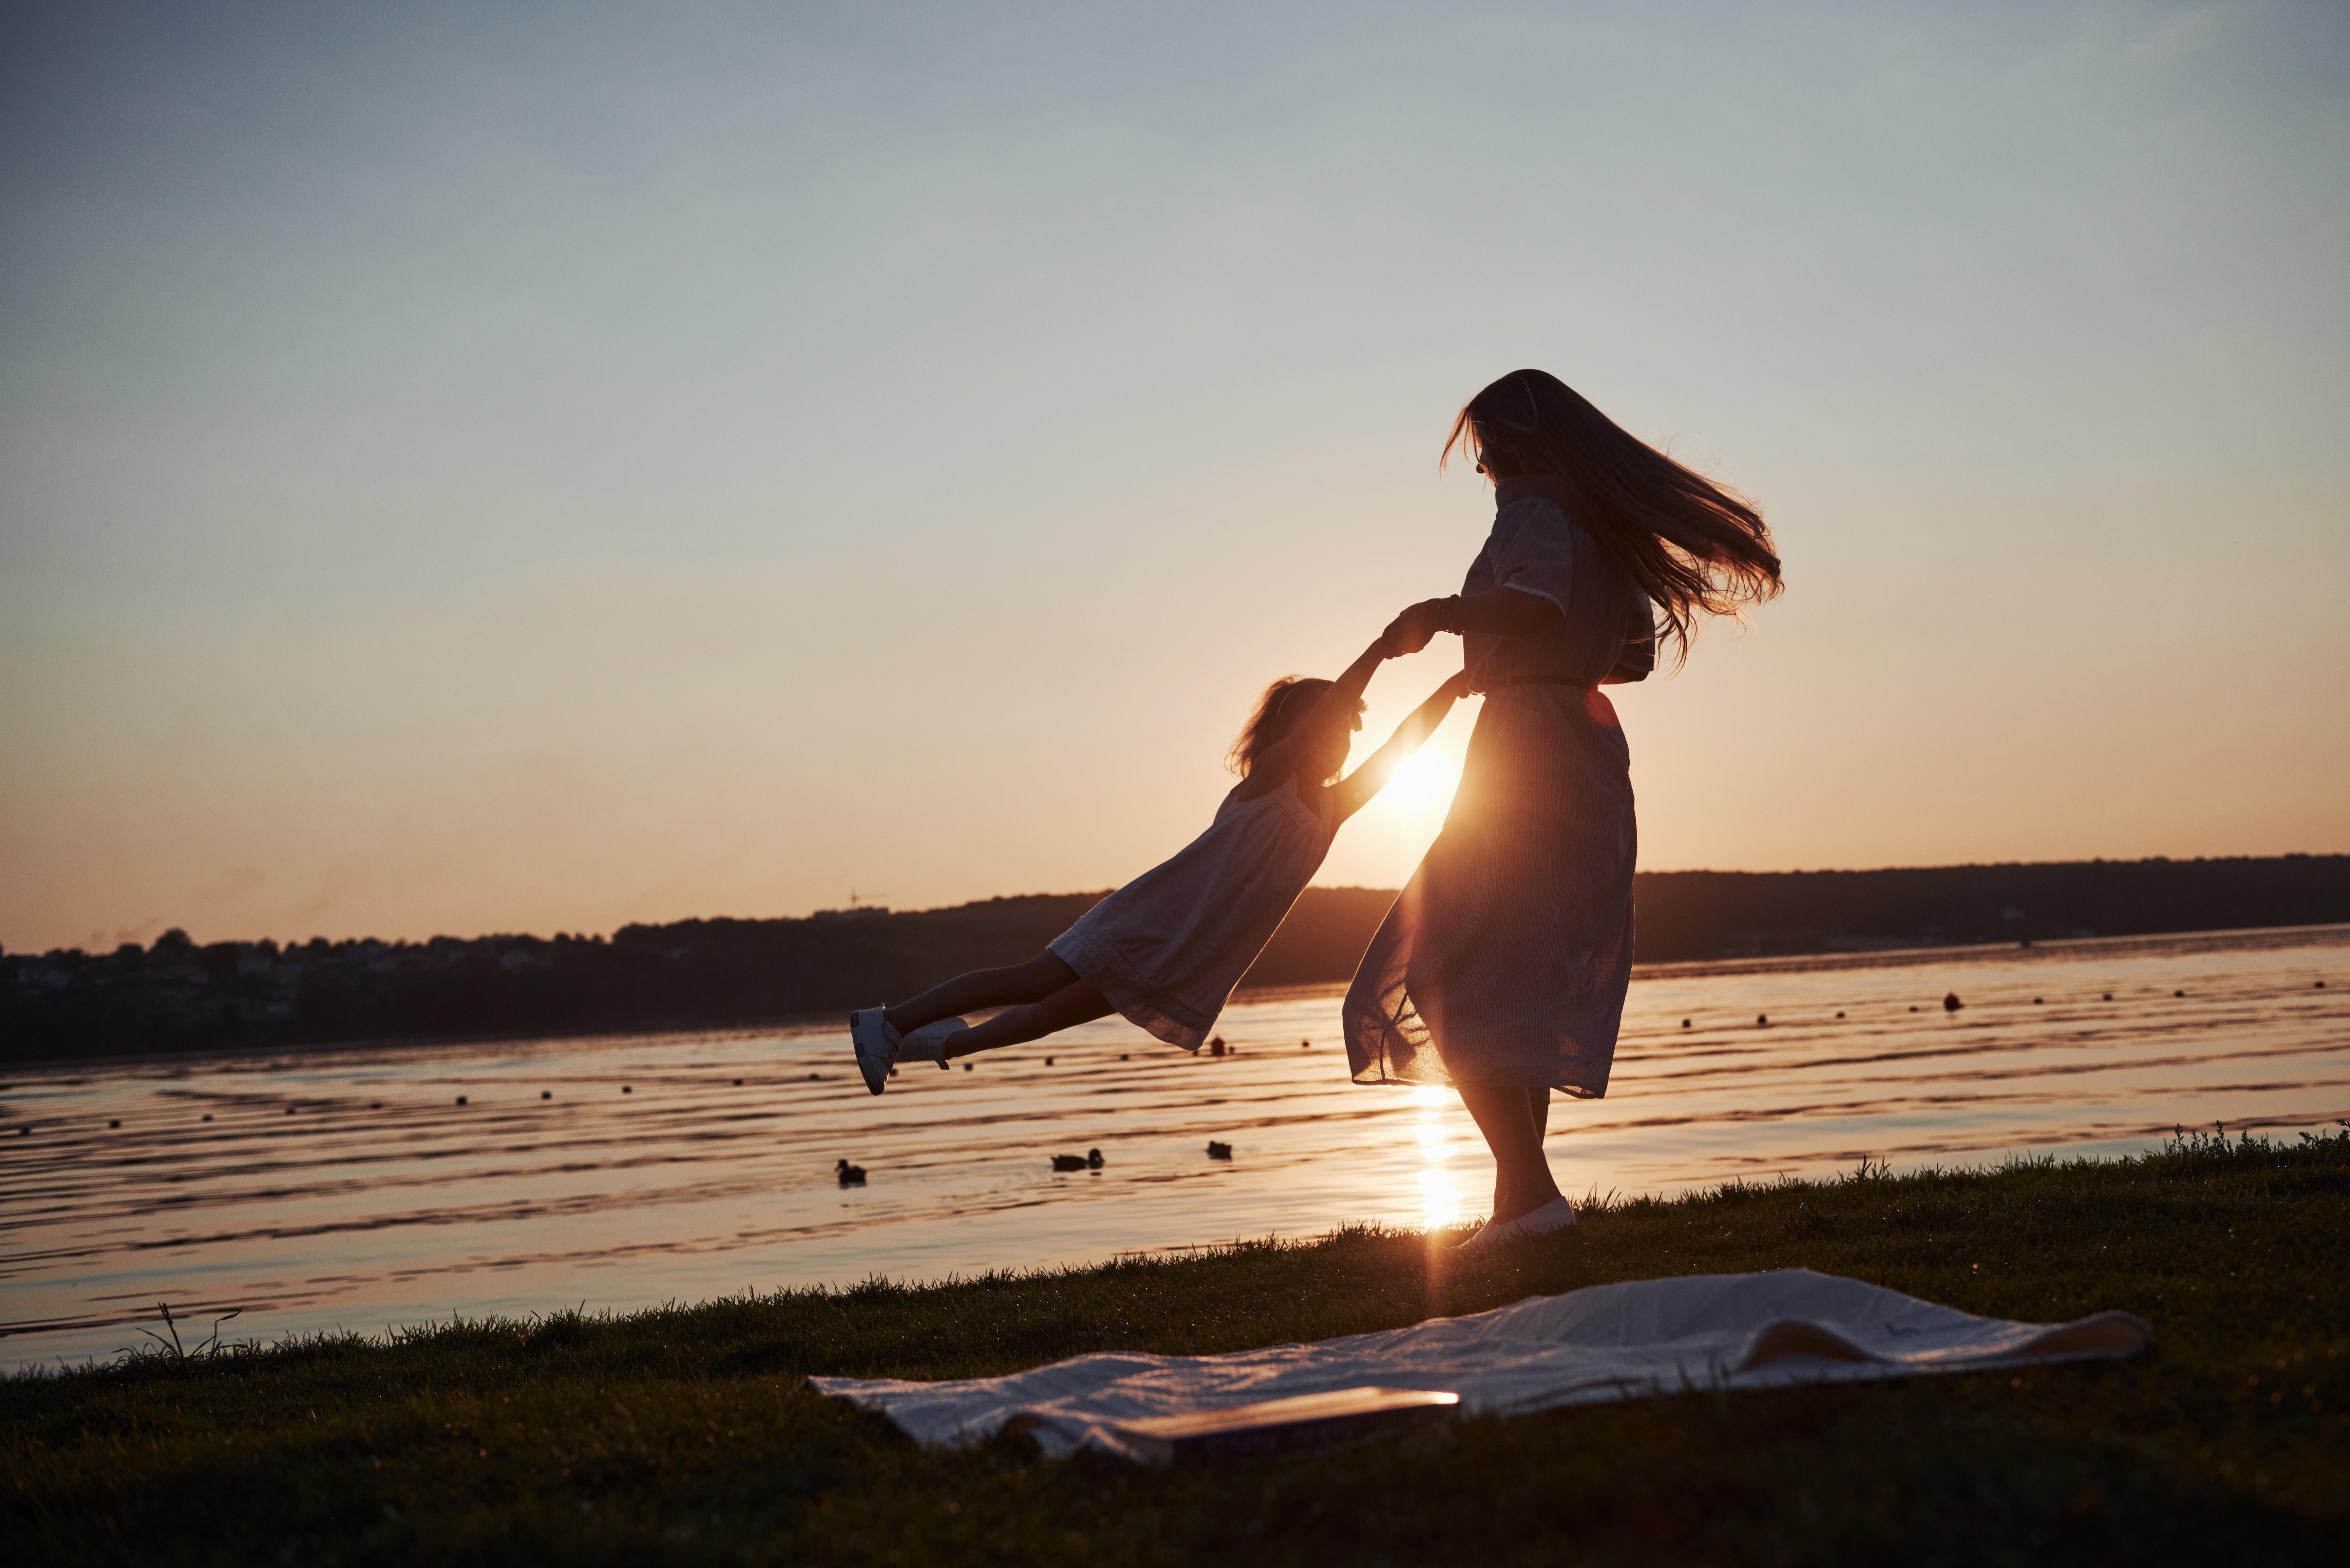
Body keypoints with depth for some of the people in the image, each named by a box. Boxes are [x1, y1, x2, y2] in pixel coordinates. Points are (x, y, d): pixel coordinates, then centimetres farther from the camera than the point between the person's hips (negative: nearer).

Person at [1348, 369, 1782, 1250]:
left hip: (1527, 749, -9)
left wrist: (1434, 612, -21)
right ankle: (1517, 1205, 13)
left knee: (1440, 985, -8)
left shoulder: (1533, 509, -8)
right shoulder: (1608, 524, 18)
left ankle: (1530, 1187, -18)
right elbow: (1636, 654, 26)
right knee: (1526, 990, 13)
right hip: (1590, 744, 9)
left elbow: (1541, 604, -29)